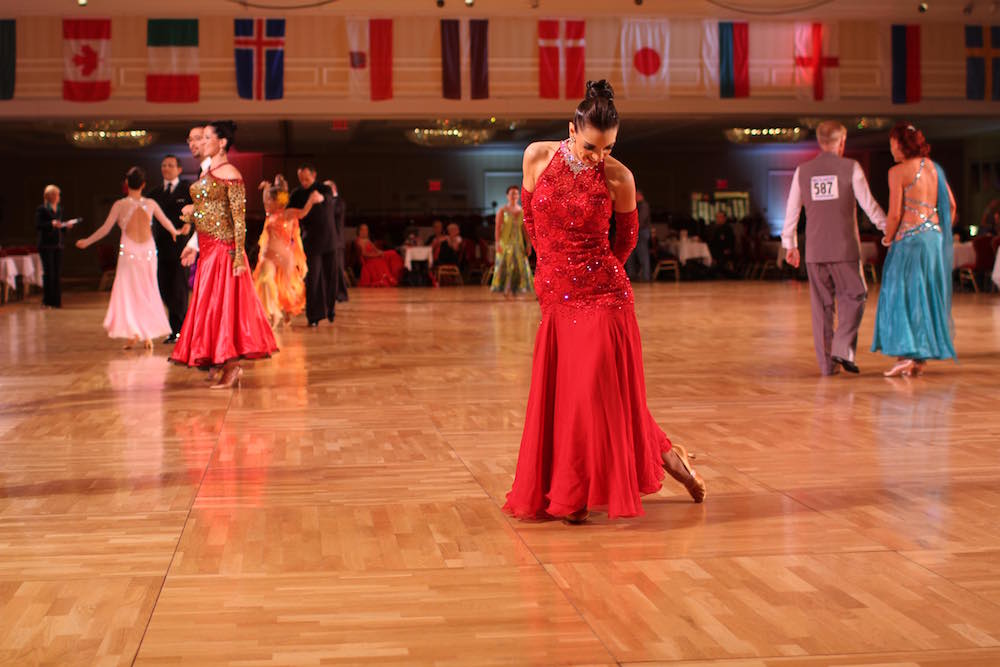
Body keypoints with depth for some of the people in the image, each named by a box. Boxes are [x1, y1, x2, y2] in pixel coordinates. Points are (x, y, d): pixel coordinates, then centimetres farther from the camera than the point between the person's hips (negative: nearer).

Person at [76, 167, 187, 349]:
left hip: (129, 252, -2)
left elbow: (105, 229, -2)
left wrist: (86, 242, 11)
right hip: (148, 252, 2)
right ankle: (148, 335, 11)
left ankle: (132, 333, -7)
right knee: (148, 292, 11)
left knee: (128, 292, 6)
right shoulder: (151, 204, 1)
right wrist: (177, 232, 37)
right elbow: (166, 223, 16)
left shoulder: (120, 205, -5)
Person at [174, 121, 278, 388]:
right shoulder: (207, 172, 15)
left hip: (223, 247, -9)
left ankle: (231, 365, -2)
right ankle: (223, 364, 15)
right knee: (208, 304, 9)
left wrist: (238, 255, -20)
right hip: (207, 248, 9)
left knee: (221, 302, -7)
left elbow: (239, 218, -15)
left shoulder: (230, 175, -11)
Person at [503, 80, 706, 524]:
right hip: (556, 297, 4)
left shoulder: (618, 177, -8)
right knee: (559, 395, 8)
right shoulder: (537, 157, -1)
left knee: (594, 394, -4)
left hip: (602, 295, -4)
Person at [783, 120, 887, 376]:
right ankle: (843, 349, -7)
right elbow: (869, 204, -1)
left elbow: (792, 209, 10)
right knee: (853, 297, 10)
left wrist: (789, 244, 18)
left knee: (821, 305, 8)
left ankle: (826, 362, 9)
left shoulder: (803, 171, 7)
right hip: (844, 248, -3)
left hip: (814, 250, 3)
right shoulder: (850, 167, -3)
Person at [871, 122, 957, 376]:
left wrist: (888, 238, 3)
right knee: (928, 296, 11)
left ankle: (906, 355, -10)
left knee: (902, 295, -2)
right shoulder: (934, 168, 11)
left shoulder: (898, 172, -9)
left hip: (910, 238, -7)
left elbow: (895, 214, -13)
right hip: (935, 236, 7)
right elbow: (951, 205, 12)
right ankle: (922, 357, 15)